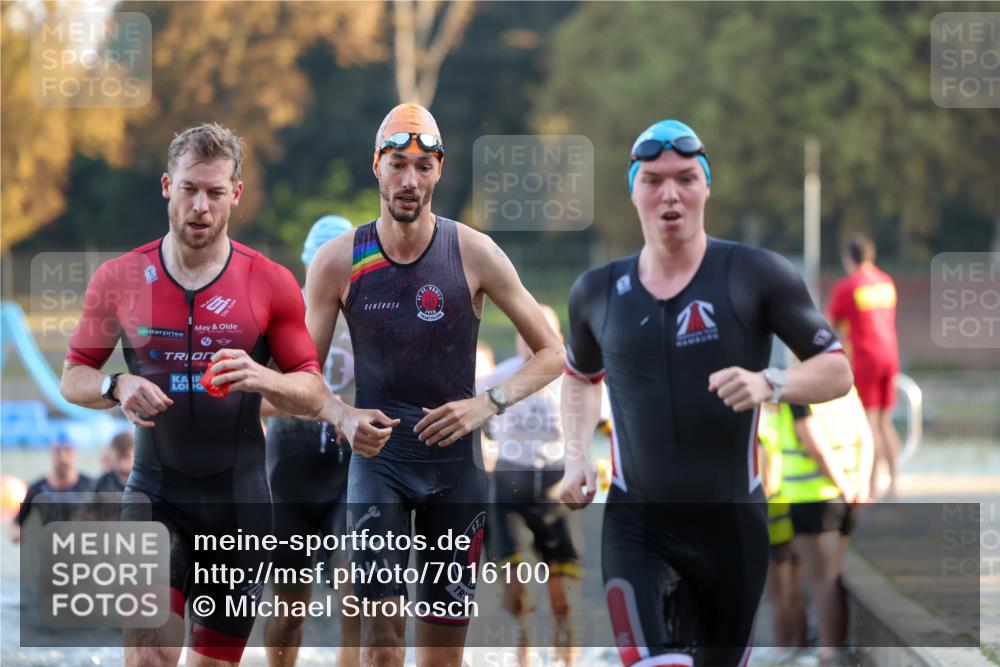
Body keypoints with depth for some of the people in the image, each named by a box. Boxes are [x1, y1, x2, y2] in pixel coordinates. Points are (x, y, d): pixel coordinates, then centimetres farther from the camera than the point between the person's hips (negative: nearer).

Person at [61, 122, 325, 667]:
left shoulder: (271, 284, 0)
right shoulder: (119, 279, 1)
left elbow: (313, 396, 2)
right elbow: (73, 377, 9)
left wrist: (259, 378, -19)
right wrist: (118, 387, -13)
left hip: (240, 498, 1)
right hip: (156, 492, -1)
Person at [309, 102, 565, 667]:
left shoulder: (474, 254, -5)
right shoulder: (338, 262, -4)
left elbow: (553, 354, 0)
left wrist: (488, 404, -16)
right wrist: (344, 417, -19)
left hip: (456, 460, 1)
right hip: (377, 457, -1)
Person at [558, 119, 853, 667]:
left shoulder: (756, 275, -5)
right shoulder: (598, 292, 5)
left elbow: (837, 371, -3)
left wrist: (770, 385, -22)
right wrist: (577, 458, 9)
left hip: (732, 524, 0)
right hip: (636, 524, 0)